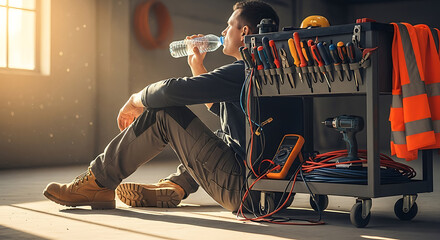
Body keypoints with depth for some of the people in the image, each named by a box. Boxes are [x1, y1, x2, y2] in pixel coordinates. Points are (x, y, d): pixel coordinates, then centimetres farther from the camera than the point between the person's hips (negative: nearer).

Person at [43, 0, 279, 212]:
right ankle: (174, 187, 23)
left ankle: (97, 183, 4)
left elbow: (171, 90, -17)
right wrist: (198, 68, 27)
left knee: (163, 112, -6)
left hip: (240, 185, -10)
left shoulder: (242, 71, -14)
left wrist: (135, 101, 2)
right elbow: (217, 105, 33)